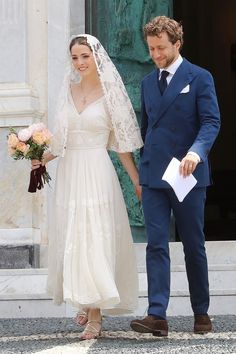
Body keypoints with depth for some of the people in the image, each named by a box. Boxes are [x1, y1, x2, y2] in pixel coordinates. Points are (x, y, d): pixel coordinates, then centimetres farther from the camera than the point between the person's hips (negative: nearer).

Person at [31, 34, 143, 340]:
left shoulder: (109, 93, -2)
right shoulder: (69, 91, 10)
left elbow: (122, 143, -1)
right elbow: (61, 139, 13)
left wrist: (137, 181, -2)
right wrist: (41, 158, -2)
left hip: (97, 174, -5)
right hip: (70, 173, 5)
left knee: (95, 240, -8)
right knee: (72, 239, 7)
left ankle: (95, 314, -5)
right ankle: (86, 302, 23)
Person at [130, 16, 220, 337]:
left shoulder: (199, 78, -3)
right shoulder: (148, 82, 13)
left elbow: (211, 122, -11)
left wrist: (196, 152, -29)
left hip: (188, 176, -4)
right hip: (154, 178, 4)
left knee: (194, 246, 6)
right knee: (156, 245, -5)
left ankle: (201, 313, 18)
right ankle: (157, 315, -10)